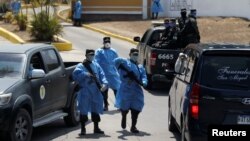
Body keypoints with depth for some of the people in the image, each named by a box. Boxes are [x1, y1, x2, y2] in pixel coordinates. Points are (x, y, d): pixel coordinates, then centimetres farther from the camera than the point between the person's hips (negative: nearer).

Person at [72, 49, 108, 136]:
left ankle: (96, 128, 23)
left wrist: (104, 84, -13)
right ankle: (83, 129, 5)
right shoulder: (81, 66, 0)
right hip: (85, 92, -4)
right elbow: (76, 73, -19)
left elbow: (102, 75, 4)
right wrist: (86, 74, -30)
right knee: (84, 110, -4)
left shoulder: (96, 65, 14)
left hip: (96, 92, 4)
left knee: (96, 109, 11)